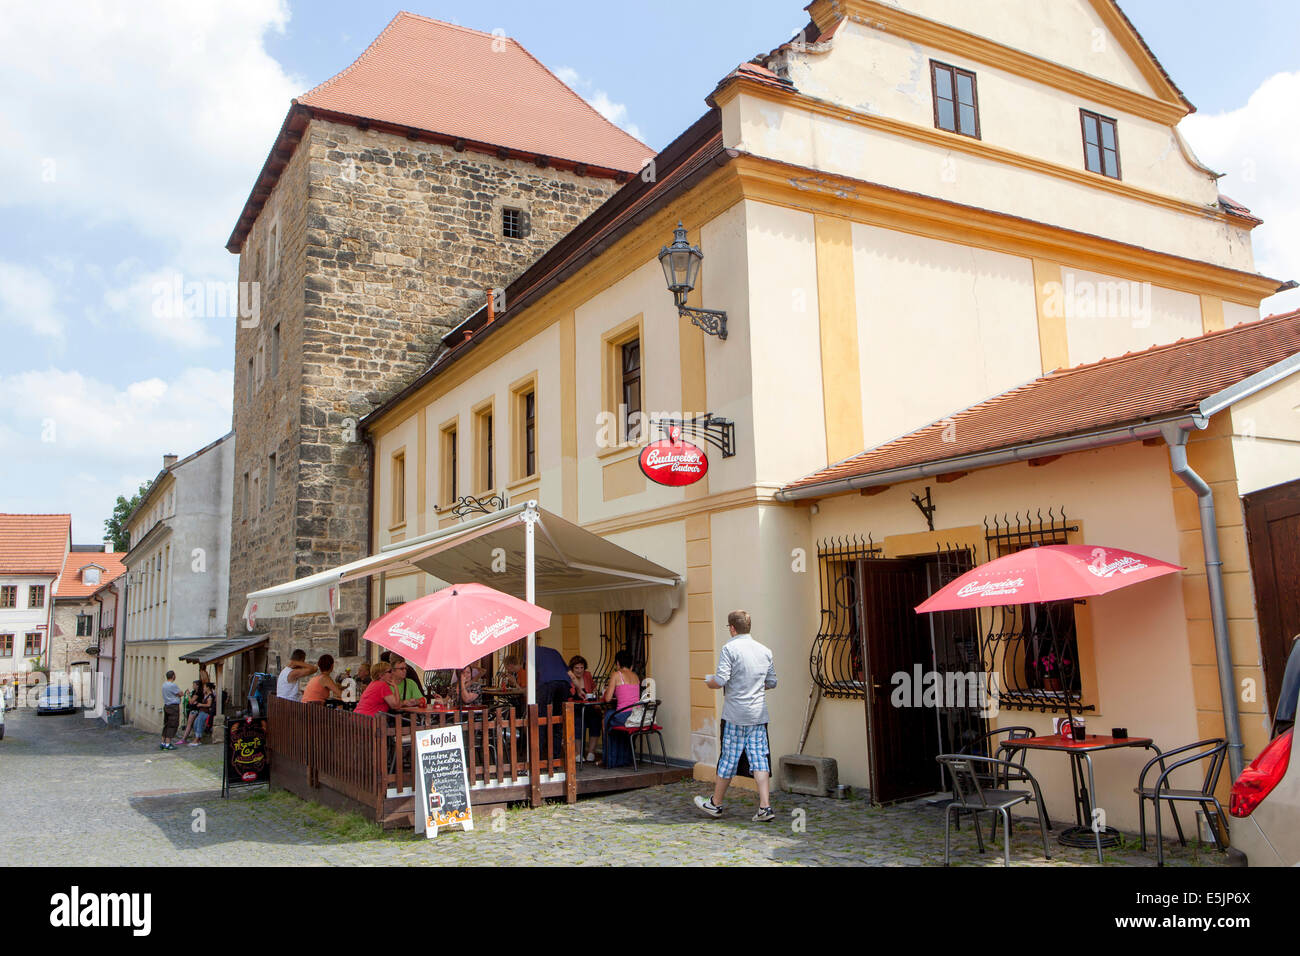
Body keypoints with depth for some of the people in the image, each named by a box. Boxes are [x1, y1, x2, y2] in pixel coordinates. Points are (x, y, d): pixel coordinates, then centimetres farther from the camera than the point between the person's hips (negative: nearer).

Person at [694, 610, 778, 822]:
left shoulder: (729, 648, -9)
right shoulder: (765, 651, 9)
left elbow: (720, 681, -16)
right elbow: (771, 683, 14)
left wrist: (709, 681, 5)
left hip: (735, 714, -4)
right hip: (759, 714, 4)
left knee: (728, 759, 5)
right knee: (760, 759, 3)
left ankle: (715, 804, 20)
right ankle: (765, 807, -4)